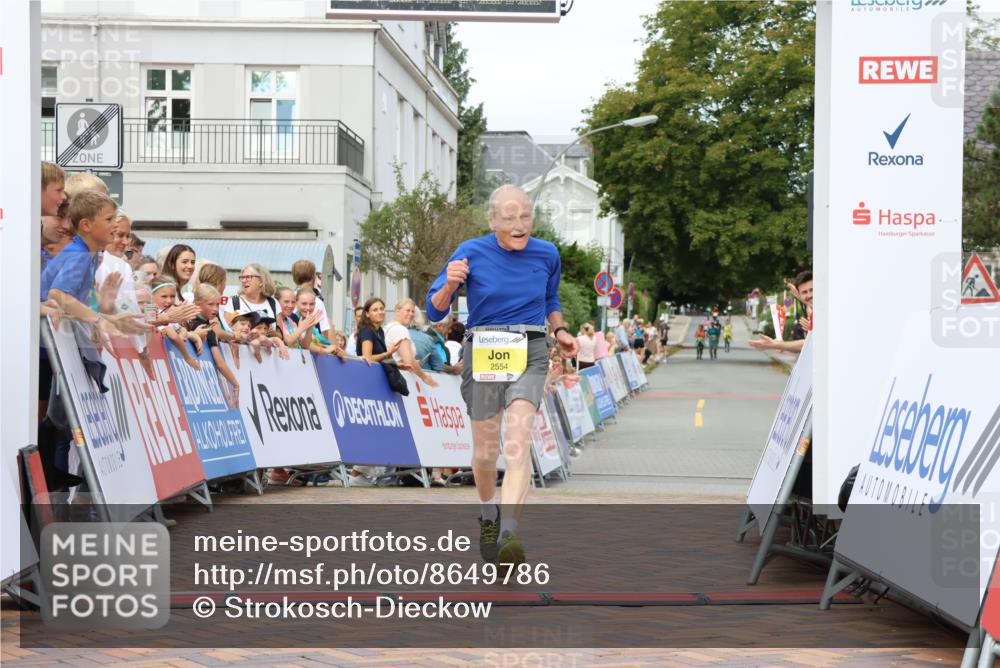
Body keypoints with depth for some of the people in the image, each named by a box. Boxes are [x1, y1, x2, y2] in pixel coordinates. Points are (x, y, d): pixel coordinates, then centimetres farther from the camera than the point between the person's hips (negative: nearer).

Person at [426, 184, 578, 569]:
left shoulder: (546, 255, 5)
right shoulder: (472, 253, -4)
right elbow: (436, 311, -2)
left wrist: (560, 331, 6)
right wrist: (449, 285, -22)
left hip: (530, 354, 0)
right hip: (482, 352, 0)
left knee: (518, 439, -22)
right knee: (485, 451, 9)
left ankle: (508, 533, -32)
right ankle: (488, 515, 39)